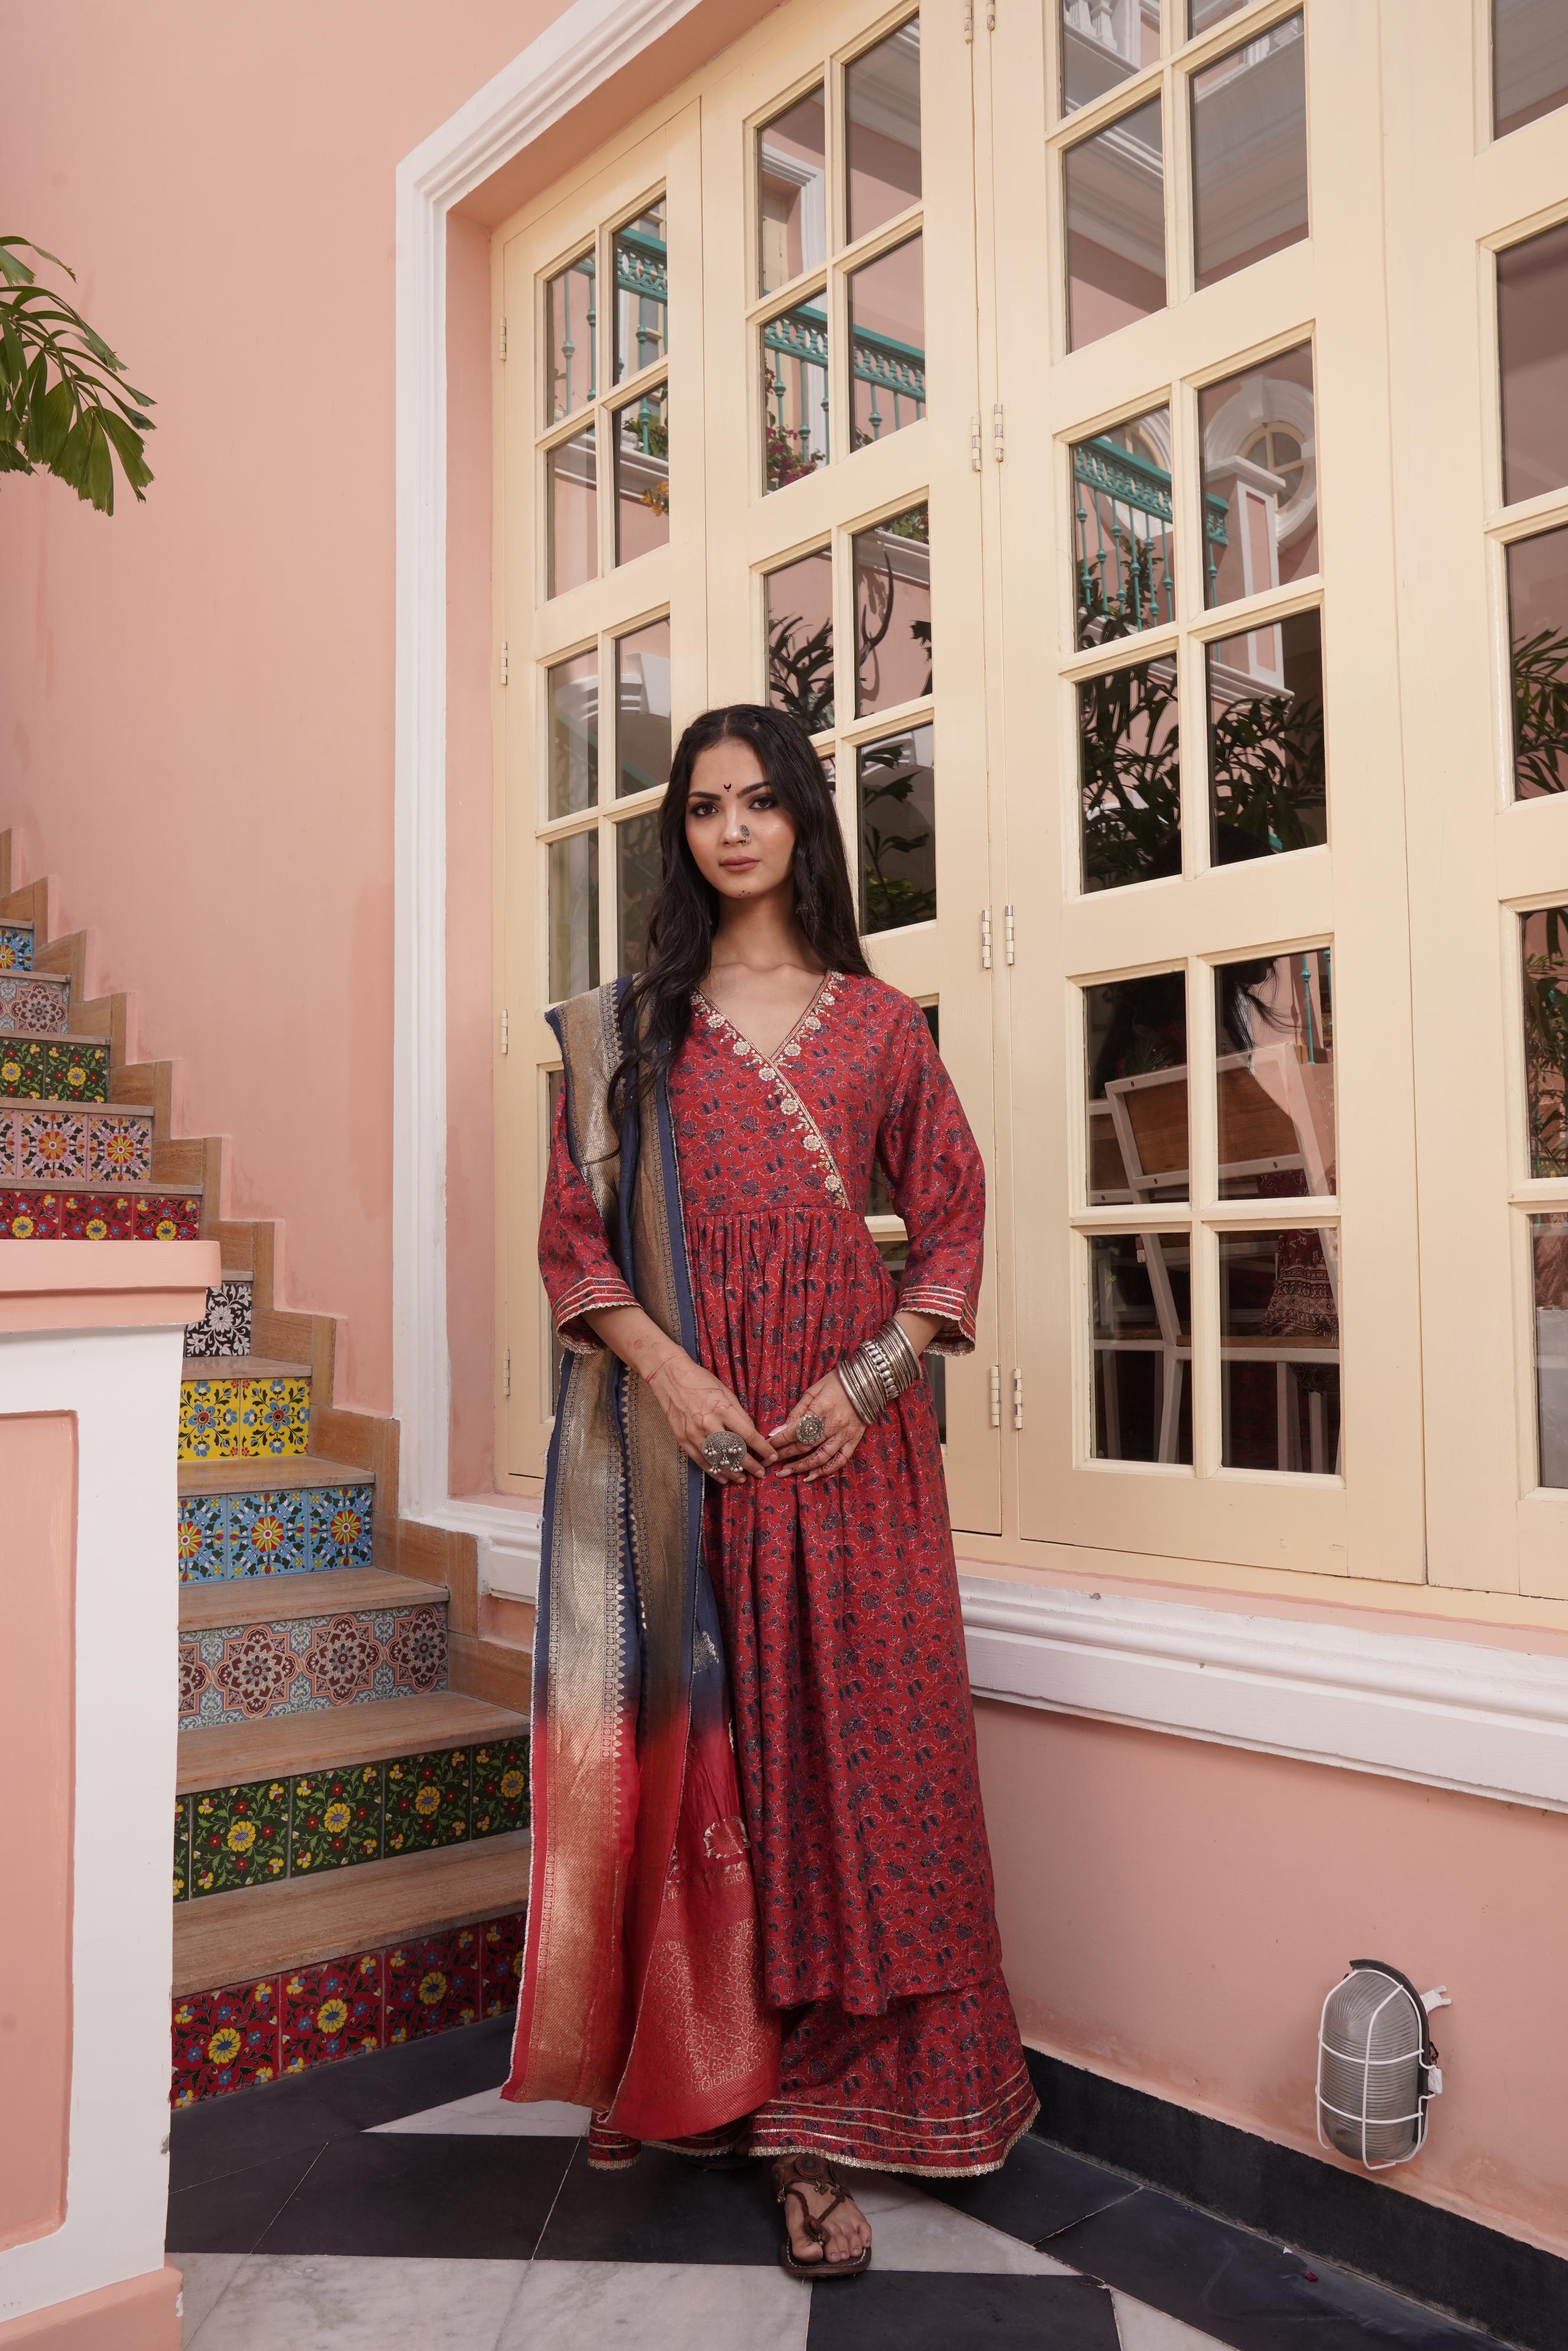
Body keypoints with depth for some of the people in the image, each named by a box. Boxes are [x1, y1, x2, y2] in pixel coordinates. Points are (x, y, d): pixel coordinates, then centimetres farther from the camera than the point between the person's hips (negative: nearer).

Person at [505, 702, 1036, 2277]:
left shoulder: (879, 1023, 9)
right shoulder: (624, 1027, 9)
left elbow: (951, 1218, 7)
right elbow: (572, 1234, 4)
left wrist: (872, 1376, -8)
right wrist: (664, 1368, -12)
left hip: (844, 1433, 0)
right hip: (677, 1430, 0)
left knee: (843, 1746, 0)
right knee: (688, 1743, 5)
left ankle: (813, 2121, 10)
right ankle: (667, 2073, 24)